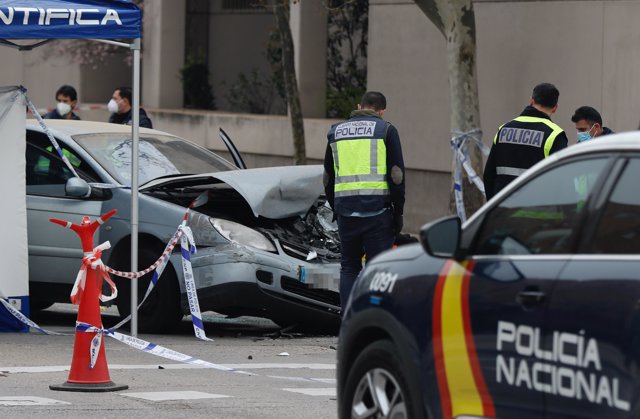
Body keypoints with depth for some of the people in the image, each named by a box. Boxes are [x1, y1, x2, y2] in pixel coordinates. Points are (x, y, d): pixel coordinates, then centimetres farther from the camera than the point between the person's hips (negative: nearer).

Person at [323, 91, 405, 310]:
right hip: (377, 210, -3)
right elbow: (396, 175, -3)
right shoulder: (386, 130, 2)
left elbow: (328, 178, 20)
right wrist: (398, 212, 3)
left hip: (346, 210, 3)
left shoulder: (336, 131, 15)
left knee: (349, 267, 12)